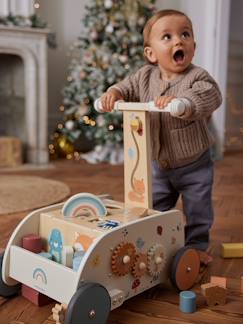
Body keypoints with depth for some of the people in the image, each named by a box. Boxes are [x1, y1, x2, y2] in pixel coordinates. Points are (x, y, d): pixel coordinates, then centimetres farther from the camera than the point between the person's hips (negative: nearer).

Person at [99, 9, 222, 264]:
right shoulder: (145, 76, -7)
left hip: (194, 165, -3)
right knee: (154, 210, 17)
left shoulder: (198, 77, -20)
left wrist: (182, 102, -54)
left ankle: (196, 246, 34)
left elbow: (211, 97, -37)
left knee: (197, 211, 12)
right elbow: (128, 87, 4)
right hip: (158, 164, 4)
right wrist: (113, 93, -19)